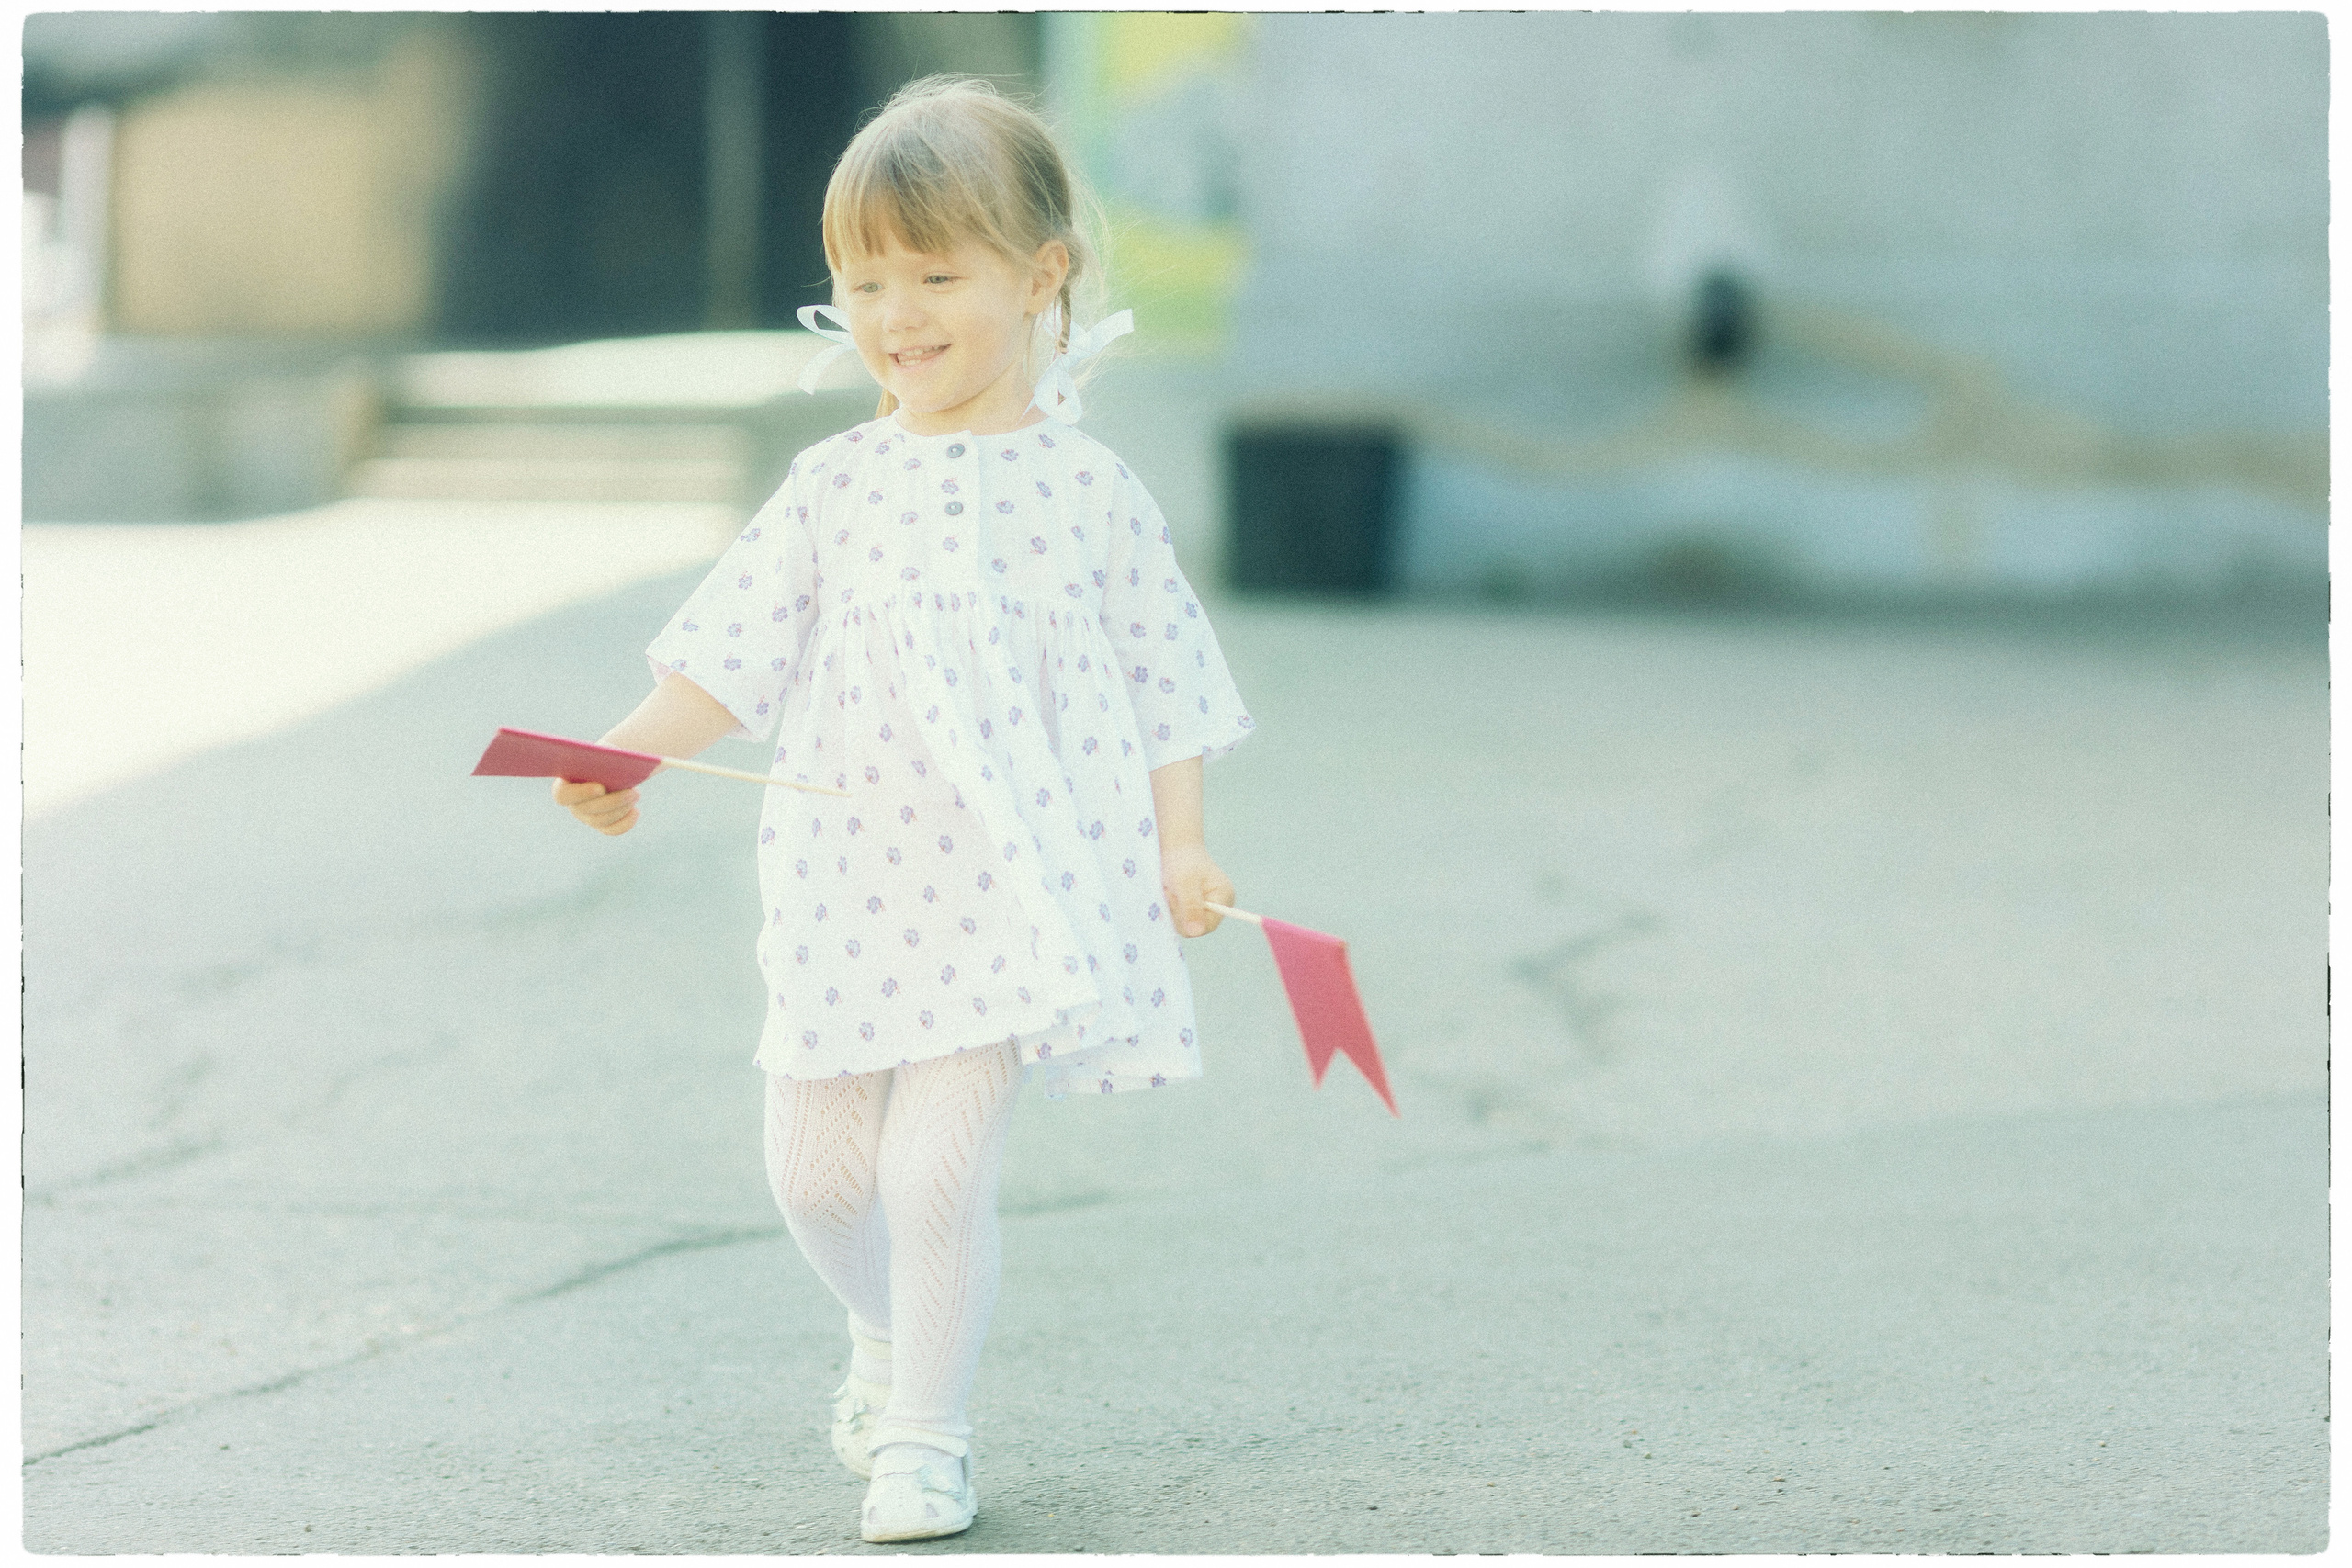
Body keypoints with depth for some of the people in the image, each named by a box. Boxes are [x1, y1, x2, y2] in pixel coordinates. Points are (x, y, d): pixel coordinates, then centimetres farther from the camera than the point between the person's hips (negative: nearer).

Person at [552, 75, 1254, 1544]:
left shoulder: (1085, 486, -1)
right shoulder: (835, 488, 4)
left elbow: (1158, 676, 4)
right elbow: (734, 653, 3)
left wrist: (1180, 841, -3)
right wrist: (627, 750, -12)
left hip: (1017, 883, -3)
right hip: (849, 883, 3)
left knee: (938, 1164, -11)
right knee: (815, 1166, 10)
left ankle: (927, 1430, 6)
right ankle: (891, 1339, 39)